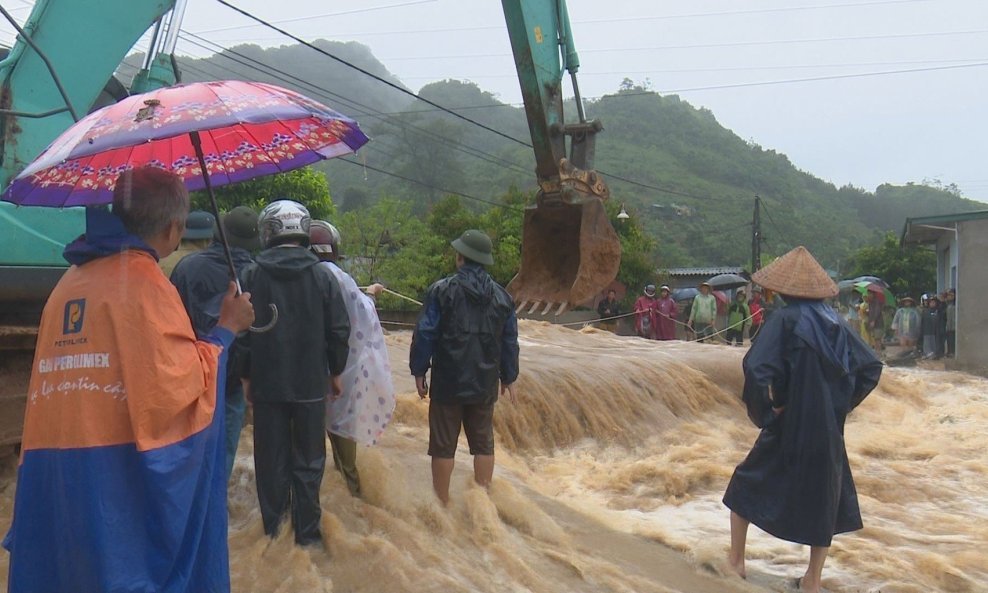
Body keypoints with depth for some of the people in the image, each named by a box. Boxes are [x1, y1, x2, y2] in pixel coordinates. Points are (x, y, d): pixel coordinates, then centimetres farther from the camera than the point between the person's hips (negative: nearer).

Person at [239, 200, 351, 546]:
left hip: (266, 384, 0)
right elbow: (339, 331, -2)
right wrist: (335, 372, 11)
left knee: (271, 460, 11)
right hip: (311, 384, 0)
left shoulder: (252, 275, -5)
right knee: (309, 461, 9)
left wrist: (247, 375, 10)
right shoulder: (322, 275, -5)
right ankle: (307, 532, 13)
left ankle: (273, 528, 18)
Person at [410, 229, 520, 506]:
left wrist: (419, 371, 0)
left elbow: (425, 334, -9)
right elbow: (510, 342, 10)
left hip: (448, 383, -4)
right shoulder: (501, 296, 5)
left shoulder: (442, 290, -8)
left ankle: (442, 504, 12)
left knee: (443, 445, 5)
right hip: (485, 385, 4)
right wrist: (508, 378, 19)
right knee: (483, 443, 13)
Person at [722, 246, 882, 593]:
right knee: (825, 495, 18)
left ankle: (735, 561, 22)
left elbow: (756, 367, -27)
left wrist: (764, 408, -12)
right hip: (829, 428, 5)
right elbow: (871, 367, 10)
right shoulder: (835, 323, 4)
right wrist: (843, 403, 12)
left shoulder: (785, 320, -14)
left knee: (746, 486, 15)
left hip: (790, 424, -5)